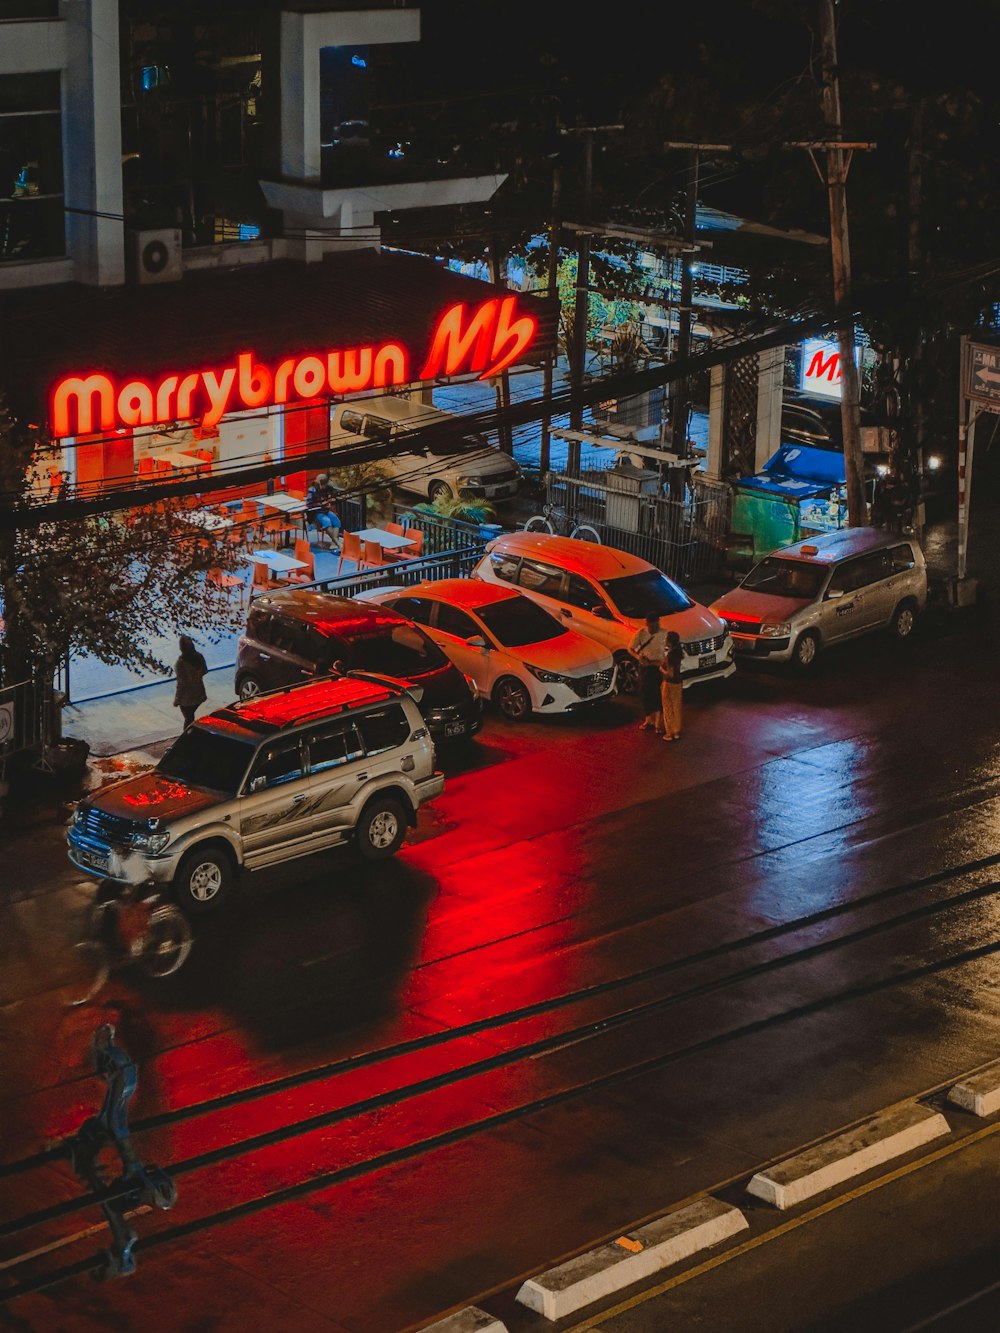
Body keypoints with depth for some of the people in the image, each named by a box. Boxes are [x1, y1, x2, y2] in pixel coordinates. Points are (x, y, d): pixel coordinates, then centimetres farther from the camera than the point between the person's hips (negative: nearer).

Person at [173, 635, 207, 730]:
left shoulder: (181, 662, -26)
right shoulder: (199, 657, -10)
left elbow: (181, 683, -22)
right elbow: (204, 671, 7)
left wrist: (177, 699, -11)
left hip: (187, 697, -5)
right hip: (199, 694, 5)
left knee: (188, 719, 10)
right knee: (191, 716, 24)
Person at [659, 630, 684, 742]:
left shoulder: (670, 655, -26)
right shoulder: (678, 652, 0)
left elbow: (670, 674, -25)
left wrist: (661, 669, -9)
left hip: (669, 684, -8)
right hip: (678, 683, 8)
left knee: (668, 709, 6)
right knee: (676, 708, 16)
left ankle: (670, 733, 14)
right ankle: (677, 732, 26)